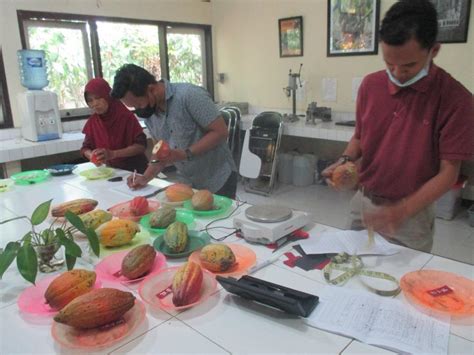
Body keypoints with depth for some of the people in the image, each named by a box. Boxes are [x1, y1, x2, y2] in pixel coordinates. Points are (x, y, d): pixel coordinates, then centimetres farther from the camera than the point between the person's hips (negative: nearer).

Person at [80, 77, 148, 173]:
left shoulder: (127, 116, -13)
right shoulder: (92, 121, 2)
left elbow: (141, 145, -16)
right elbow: (86, 147, 6)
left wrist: (113, 154, -26)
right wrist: (92, 155, -17)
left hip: (135, 170, -4)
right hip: (111, 171, 5)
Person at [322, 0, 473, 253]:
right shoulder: (370, 85, -3)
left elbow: (448, 173, -15)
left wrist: (402, 211, -27)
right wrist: (344, 161, -10)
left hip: (412, 213, -3)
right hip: (362, 202, 4)